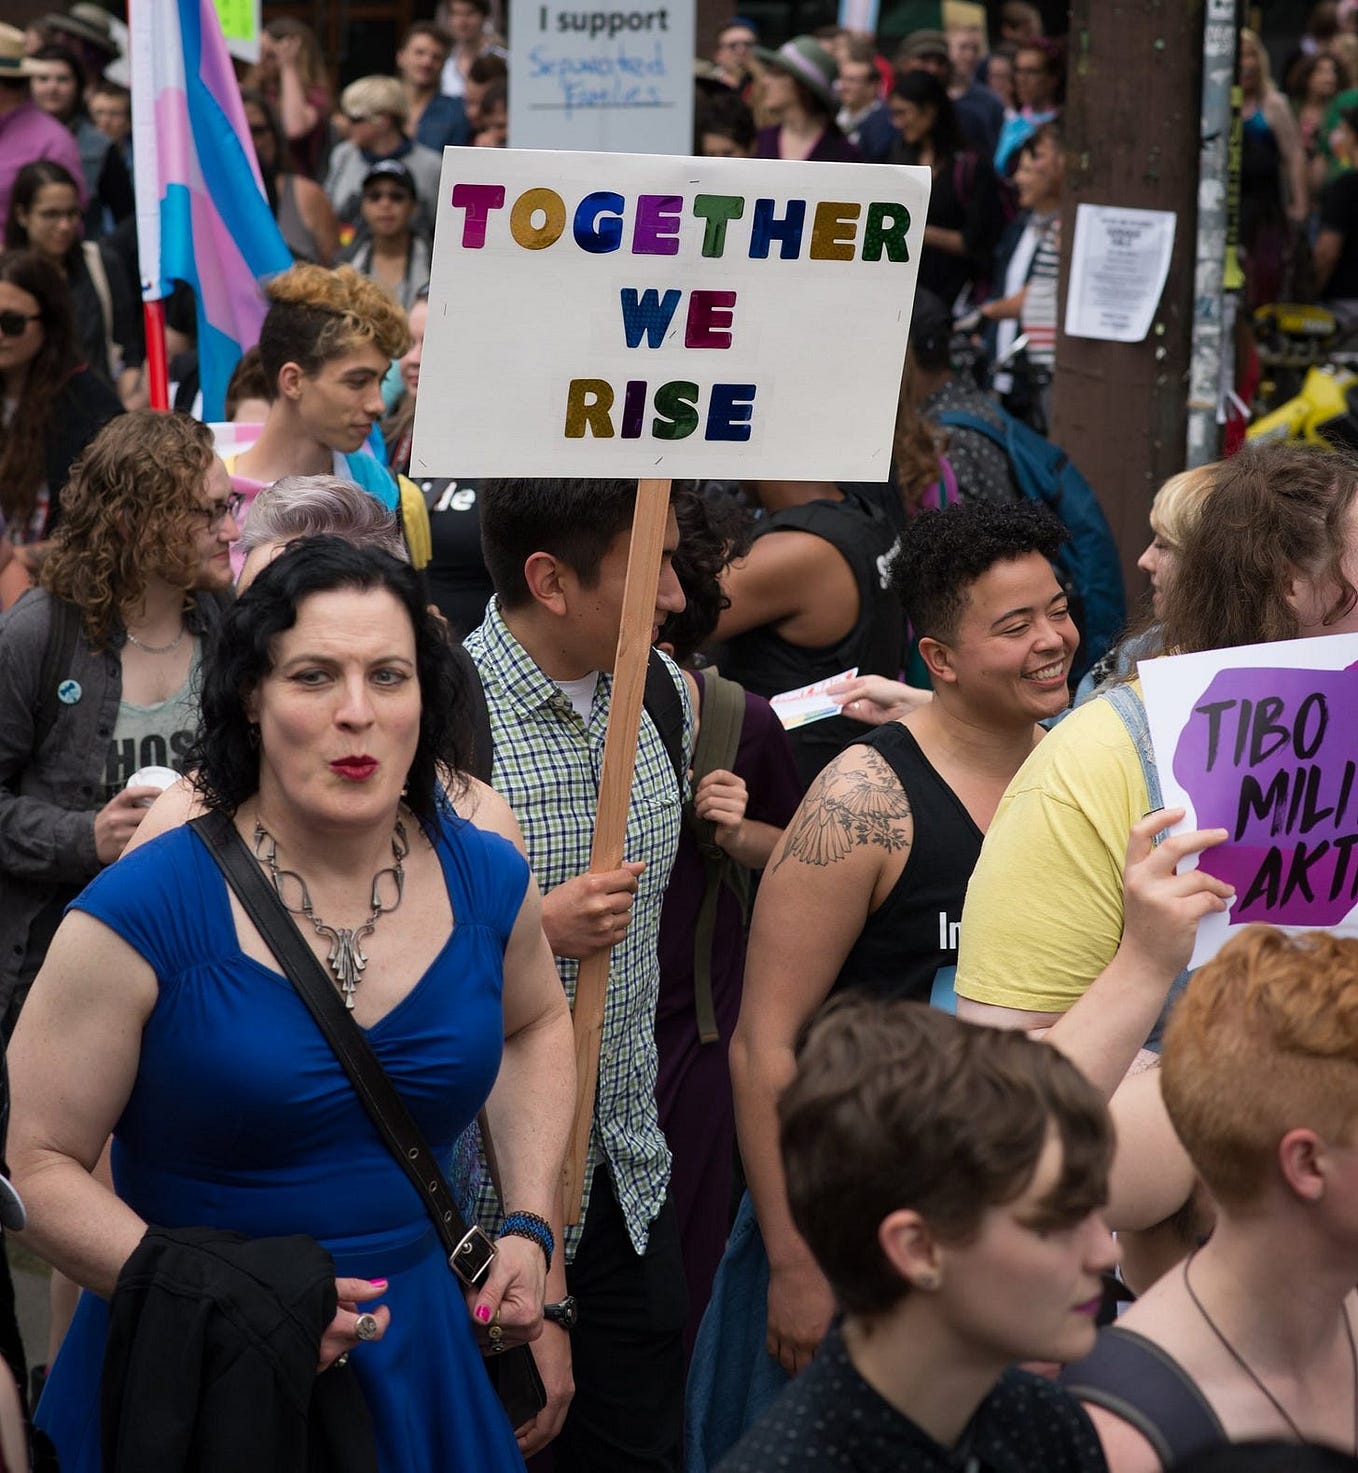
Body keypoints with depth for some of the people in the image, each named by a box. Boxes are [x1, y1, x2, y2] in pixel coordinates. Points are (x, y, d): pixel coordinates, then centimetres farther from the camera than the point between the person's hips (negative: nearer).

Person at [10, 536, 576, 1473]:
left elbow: (535, 1024, 21)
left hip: (419, 1359, 4)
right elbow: (32, 1163, -14)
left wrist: (530, 1225, 9)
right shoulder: (146, 912, -16)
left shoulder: (486, 880, -2)